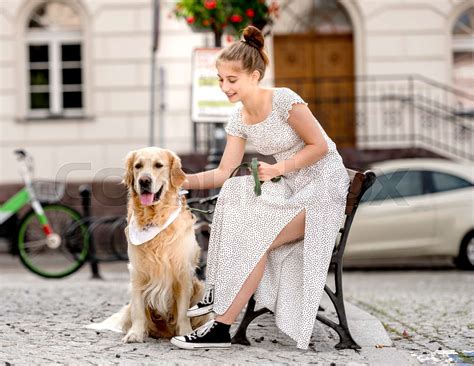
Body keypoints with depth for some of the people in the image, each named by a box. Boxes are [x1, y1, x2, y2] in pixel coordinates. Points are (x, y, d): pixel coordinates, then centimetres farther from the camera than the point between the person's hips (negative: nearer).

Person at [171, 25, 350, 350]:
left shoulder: (284, 101, -20)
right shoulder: (239, 119, 2)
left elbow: (320, 145, -14)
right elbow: (224, 174, -3)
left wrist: (280, 169, -23)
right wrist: (183, 181, -17)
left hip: (322, 187, -7)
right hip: (290, 189, 7)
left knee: (256, 235, -24)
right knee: (233, 202, -19)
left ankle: (221, 328, -21)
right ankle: (218, 293, -12)